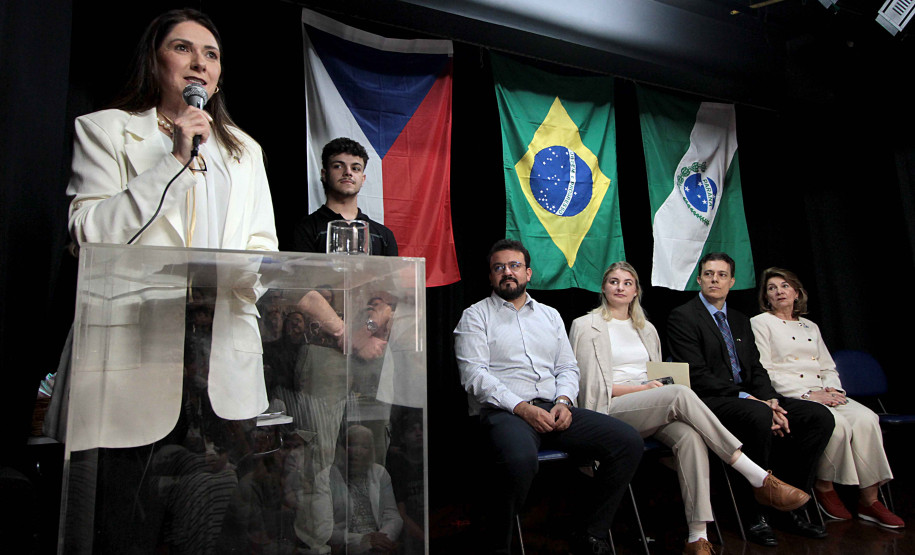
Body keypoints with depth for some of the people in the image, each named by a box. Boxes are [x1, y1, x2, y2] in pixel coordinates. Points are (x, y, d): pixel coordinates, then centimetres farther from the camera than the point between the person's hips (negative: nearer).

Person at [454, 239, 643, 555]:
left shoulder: (550, 315, 24)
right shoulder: (476, 316, 7)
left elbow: (568, 367, 19)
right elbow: (474, 375, -5)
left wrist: (563, 401, -3)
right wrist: (522, 408, -15)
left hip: (554, 410, 6)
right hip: (503, 411, -5)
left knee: (629, 441, -14)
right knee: (520, 459, -39)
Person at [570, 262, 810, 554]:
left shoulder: (646, 328, 24)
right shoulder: (586, 326, 6)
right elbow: (589, 385, -2)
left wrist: (658, 385, -2)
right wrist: (641, 387, -11)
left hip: (652, 409, 5)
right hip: (610, 410, -5)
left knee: (690, 435, -30)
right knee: (680, 393, -31)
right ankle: (760, 479, -28)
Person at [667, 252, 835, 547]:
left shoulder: (740, 320, 21)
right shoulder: (683, 316, -4)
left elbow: (756, 369, 14)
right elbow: (697, 375, -13)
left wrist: (770, 400, -7)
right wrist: (745, 398, -20)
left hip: (749, 397, 8)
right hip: (710, 401, -7)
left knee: (821, 416, -9)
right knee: (759, 417, -36)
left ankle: (791, 504, -1)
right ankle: (755, 514, -19)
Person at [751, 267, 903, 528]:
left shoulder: (811, 327, 25)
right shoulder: (760, 323, 4)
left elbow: (829, 368, 21)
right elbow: (764, 372, -6)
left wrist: (833, 389, -2)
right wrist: (808, 394, -13)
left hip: (823, 394, 6)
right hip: (790, 398, -5)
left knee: (866, 419, -22)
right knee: (836, 424, -30)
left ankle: (869, 500, -14)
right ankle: (824, 487, -8)